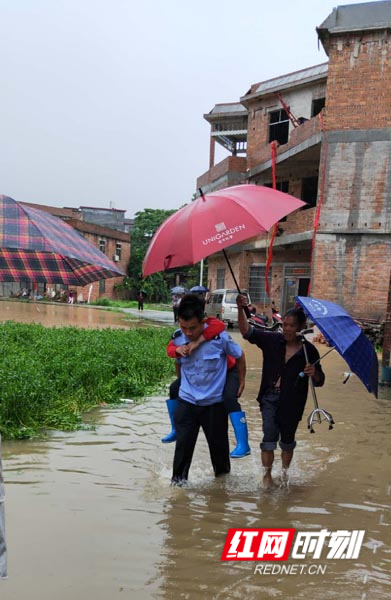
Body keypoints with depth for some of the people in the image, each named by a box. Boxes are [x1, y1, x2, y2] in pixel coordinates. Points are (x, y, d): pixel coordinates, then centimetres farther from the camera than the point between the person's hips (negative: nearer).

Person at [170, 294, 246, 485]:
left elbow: (239, 356, -1)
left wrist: (241, 382, 6)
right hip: (187, 400, 2)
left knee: (218, 441, 13)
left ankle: (222, 474, 38)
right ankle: (178, 479, 15)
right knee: (183, 442, -2)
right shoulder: (178, 339, -9)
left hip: (215, 402, -1)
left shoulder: (219, 337, -20)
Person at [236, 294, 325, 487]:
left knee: (287, 440, 16)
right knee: (270, 437, -5)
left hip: (292, 402, 0)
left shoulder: (308, 350, -7)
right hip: (270, 397, 0)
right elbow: (247, 332, -10)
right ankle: (267, 475, 7)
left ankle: (285, 473, 37)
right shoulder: (272, 340, -4)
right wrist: (241, 310, -24)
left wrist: (314, 373, -28)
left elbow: (319, 381, -3)